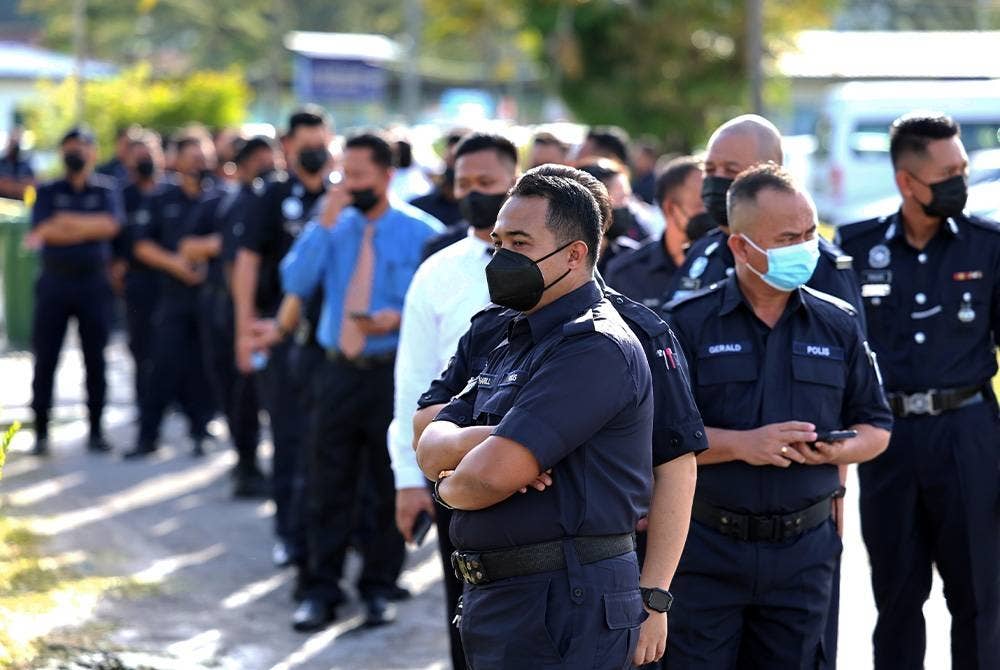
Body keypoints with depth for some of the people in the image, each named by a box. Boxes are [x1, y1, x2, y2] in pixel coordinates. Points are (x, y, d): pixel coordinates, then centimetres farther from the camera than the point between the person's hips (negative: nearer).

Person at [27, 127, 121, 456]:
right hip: (55, 282, 0)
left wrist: (66, 222, -14)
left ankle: (96, 430, 10)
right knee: (45, 358, -2)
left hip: (93, 283, 0)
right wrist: (90, 228, -12)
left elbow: (111, 223, -12)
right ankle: (41, 431, 3)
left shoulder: (106, 190, 7)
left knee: (95, 360, 2)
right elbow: (42, 229, -9)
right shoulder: (48, 192, 8)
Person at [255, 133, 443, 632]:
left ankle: (378, 590, 18)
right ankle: (320, 592, 10)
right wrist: (325, 222, -12)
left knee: (389, 488, 6)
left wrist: (400, 318, -19)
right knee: (328, 486, 4)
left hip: (394, 372, -3)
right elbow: (295, 283, -7)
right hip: (338, 370, 3)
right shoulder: (334, 227, 6)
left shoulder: (421, 232, -3)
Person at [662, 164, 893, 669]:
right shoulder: (686, 323, -2)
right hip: (705, 550, -3)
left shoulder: (838, 325, 9)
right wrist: (742, 444, -19)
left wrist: (838, 450, -8)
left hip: (803, 551, 3)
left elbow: (875, 428, 14)